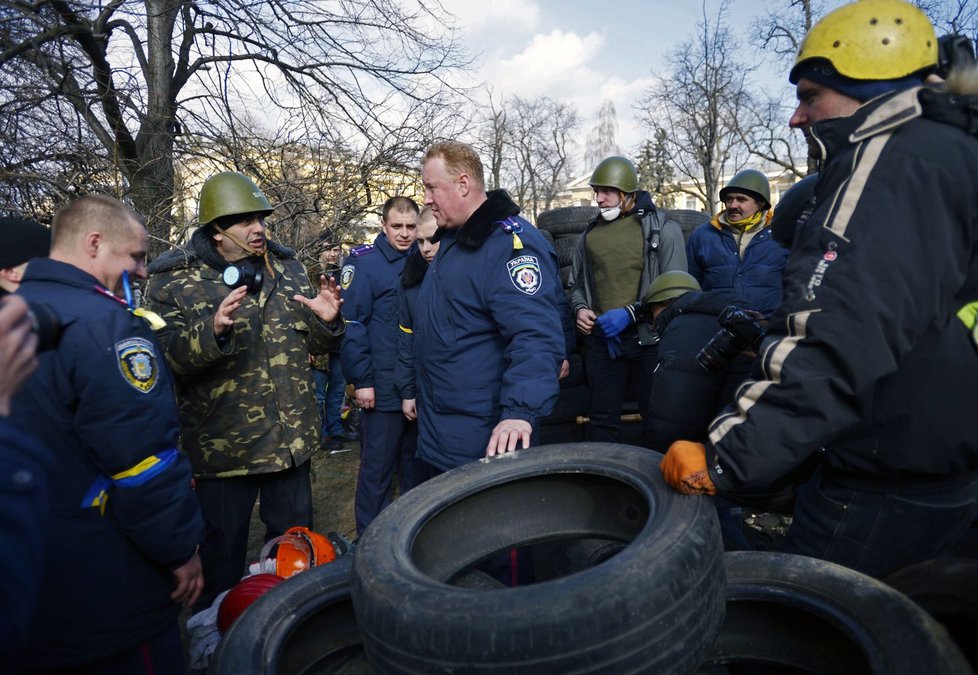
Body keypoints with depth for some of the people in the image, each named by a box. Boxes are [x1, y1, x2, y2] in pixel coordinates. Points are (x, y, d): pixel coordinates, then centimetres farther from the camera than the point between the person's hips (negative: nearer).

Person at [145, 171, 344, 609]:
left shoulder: (286, 268, 7)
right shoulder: (174, 281, -7)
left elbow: (315, 344, 12)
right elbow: (168, 359, -18)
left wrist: (327, 323, -10)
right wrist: (214, 330, -35)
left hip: (292, 437, 5)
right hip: (222, 445, -4)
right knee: (223, 554, 12)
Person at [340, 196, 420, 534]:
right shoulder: (363, 262, -8)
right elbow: (352, 323, -13)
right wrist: (361, 379, -15)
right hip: (382, 389, -6)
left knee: (416, 466, 19)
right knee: (377, 469, 5)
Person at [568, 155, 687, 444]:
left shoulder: (662, 229, -2)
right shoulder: (591, 232, 13)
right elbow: (575, 284, 23)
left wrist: (630, 313, -16)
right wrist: (580, 308, 2)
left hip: (648, 340, -4)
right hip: (601, 340, 4)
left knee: (656, 418, 7)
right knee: (602, 418, 9)